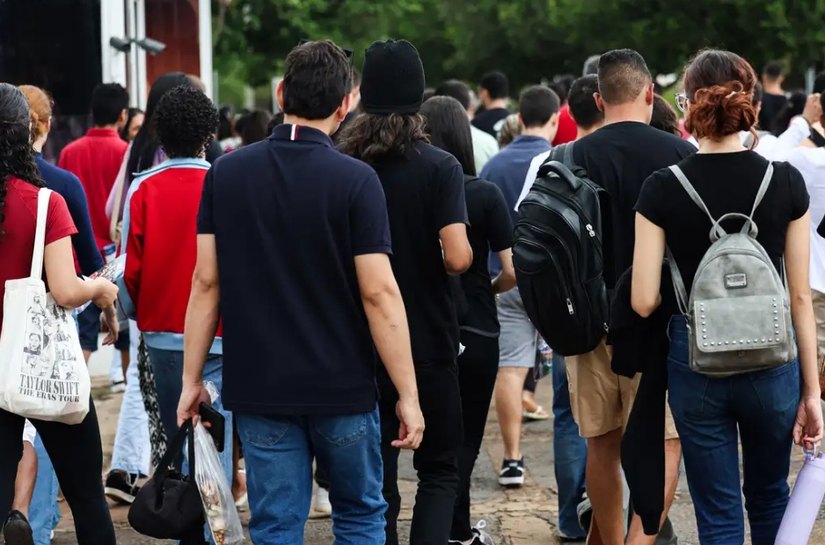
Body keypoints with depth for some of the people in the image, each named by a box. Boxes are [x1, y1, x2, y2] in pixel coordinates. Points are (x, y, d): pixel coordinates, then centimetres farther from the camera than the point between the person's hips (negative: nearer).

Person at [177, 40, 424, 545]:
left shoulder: (226, 173, -1)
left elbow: (207, 281, -1)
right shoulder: (355, 179, -11)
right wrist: (408, 394, -9)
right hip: (342, 387, -2)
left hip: (259, 389, 2)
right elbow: (379, 292, -14)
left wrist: (192, 378, 7)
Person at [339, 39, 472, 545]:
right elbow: (458, 257, -19)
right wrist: (454, 258, 2)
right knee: (440, 469, 9)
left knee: (375, 472, 11)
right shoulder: (439, 166, -11)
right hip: (429, 340, -3)